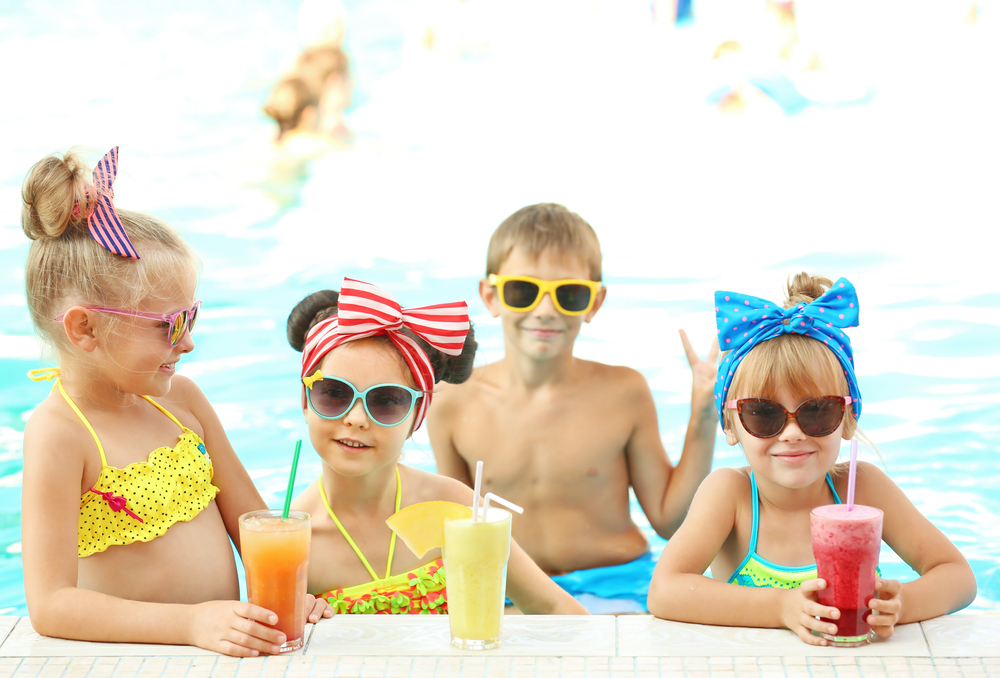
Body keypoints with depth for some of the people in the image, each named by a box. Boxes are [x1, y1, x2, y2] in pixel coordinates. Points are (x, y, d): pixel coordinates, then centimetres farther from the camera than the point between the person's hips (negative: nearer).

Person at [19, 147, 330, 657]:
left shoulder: (180, 397, 6)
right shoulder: (57, 433, -14)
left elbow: (246, 512, 14)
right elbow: (50, 604, -19)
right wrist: (190, 622, -26)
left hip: (223, 644, 6)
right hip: (134, 662, -5)